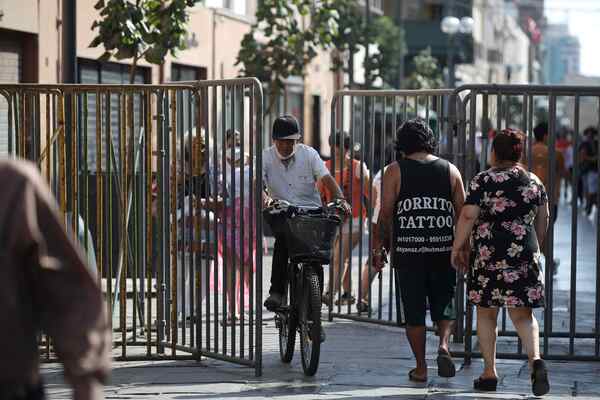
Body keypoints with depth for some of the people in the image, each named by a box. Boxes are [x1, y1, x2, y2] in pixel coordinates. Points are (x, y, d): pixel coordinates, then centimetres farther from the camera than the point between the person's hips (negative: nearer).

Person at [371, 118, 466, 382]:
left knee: (414, 311, 6)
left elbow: (385, 214, -4)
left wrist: (378, 246, 4)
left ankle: (420, 368, 8)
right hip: (444, 251, 2)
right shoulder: (450, 170, 7)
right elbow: (462, 212, 6)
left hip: (407, 252, -2)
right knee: (444, 304, 14)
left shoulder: (395, 171, 0)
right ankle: (443, 345, -11)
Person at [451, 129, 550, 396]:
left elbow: (467, 216, -11)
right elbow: (543, 221, 14)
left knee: (486, 314, 10)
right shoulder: (534, 182, 7)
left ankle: (489, 373, 13)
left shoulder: (483, 181, -6)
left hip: (489, 255, -3)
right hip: (524, 256, 3)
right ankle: (535, 359, -18)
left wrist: (457, 248, -1)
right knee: (523, 314, 7)